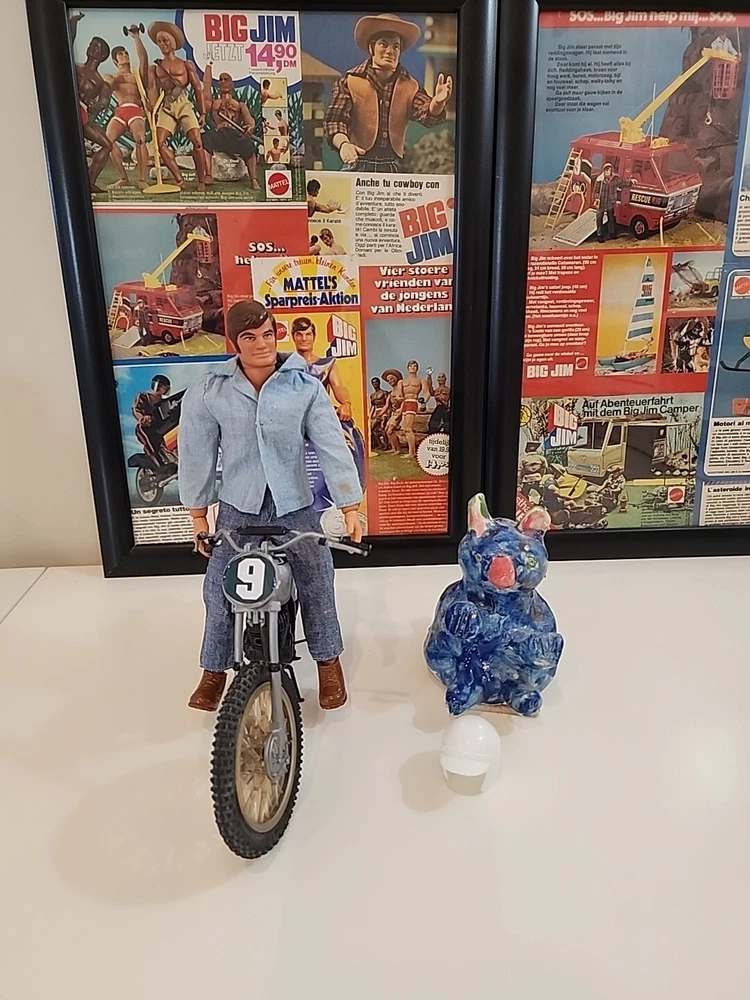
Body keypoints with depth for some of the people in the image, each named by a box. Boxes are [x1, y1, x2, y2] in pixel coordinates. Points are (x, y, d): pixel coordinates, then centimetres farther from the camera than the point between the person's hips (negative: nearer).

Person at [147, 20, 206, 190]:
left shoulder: (186, 65, 10)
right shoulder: (154, 68, 15)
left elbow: (198, 89, 9)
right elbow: (153, 90, 4)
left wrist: (203, 112, 2)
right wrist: (152, 110, -12)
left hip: (184, 106, -1)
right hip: (166, 108, 2)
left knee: (197, 141, -19)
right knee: (160, 142, -19)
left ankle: (202, 182, -9)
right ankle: (179, 180, -16)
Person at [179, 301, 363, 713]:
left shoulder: (305, 386, -9)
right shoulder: (208, 392, -8)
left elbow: (332, 446, -9)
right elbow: (197, 454, 0)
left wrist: (349, 507, -14)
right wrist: (198, 514, 4)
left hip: (295, 505, 0)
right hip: (237, 508, 1)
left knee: (316, 583, 7)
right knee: (220, 590, 5)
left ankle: (328, 661, 30)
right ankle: (214, 671, 27)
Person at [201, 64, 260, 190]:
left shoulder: (240, 105, 25)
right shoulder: (212, 103, 30)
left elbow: (249, 119, 7)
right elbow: (206, 83, 27)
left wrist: (251, 126, -18)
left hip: (236, 133, -1)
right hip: (219, 133, 1)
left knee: (248, 144, -34)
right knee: (205, 138, -32)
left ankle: (254, 180, -43)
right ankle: (208, 176, -42)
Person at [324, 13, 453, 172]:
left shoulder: (409, 86, 10)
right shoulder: (349, 82, 2)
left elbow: (428, 116, -4)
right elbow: (334, 121, -7)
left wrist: (438, 102, -29)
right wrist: (343, 143, -29)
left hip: (394, 168, 2)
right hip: (358, 164, -2)